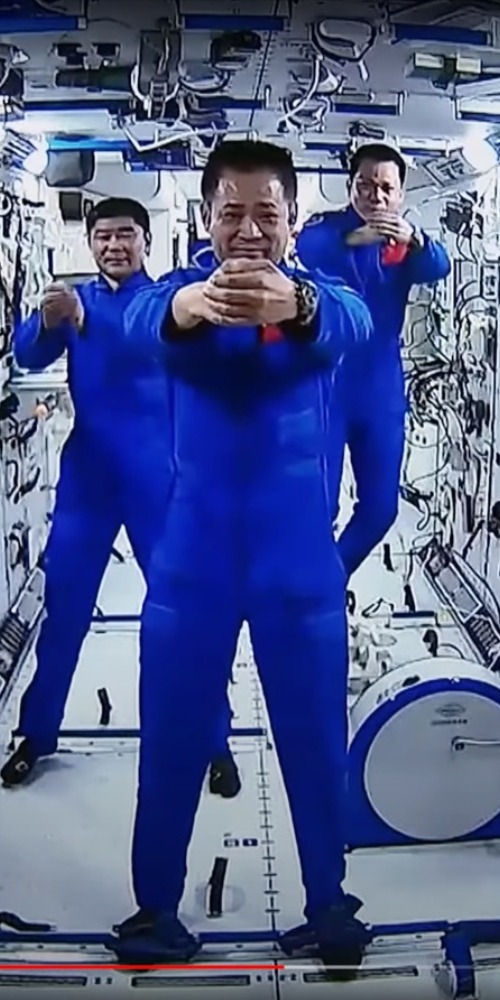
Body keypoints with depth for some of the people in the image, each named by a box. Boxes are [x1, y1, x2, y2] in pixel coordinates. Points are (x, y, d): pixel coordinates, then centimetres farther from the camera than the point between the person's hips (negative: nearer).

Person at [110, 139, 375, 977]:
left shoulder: (318, 294, -1)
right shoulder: (183, 290, -1)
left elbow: (351, 323, -27)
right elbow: (143, 323, -26)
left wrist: (295, 304, -51)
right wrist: (186, 306, -50)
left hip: (299, 554, 0)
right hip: (194, 550, 0)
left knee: (316, 737, 8)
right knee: (172, 738, 6)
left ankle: (329, 905, 28)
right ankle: (155, 910, 25)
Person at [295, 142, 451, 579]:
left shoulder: (406, 239, 5)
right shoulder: (327, 228, -3)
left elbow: (437, 268, -17)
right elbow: (306, 249, -27)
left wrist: (414, 241, -39)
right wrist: (355, 238, -47)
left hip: (382, 388, 4)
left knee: (381, 506, 7)